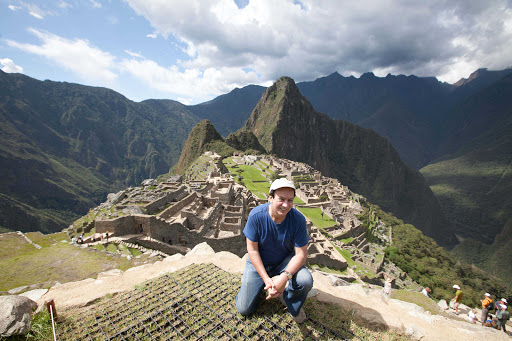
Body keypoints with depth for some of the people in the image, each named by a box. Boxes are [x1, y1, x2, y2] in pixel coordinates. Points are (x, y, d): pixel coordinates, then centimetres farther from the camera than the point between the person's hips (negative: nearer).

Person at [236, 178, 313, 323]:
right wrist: (266, 279, -24)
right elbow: (252, 250, -18)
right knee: (244, 309, 0)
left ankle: (294, 307, 5)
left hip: (285, 262, 0)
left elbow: (301, 254, -19)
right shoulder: (256, 215, -25)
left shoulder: (298, 219, -24)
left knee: (305, 281, -30)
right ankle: (249, 279, 30)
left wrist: (284, 277, -35)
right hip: (258, 262, 0)